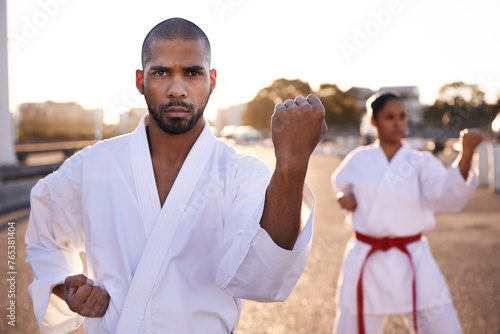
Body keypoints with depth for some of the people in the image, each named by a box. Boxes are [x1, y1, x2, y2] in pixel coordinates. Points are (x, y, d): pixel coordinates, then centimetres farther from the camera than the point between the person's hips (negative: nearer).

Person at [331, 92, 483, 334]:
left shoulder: (421, 162, -2)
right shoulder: (358, 159, 3)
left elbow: (449, 196, -22)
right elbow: (340, 181, 24)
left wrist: (466, 153, -37)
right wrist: (346, 194, 1)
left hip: (412, 262, -1)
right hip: (365, 263, 1)